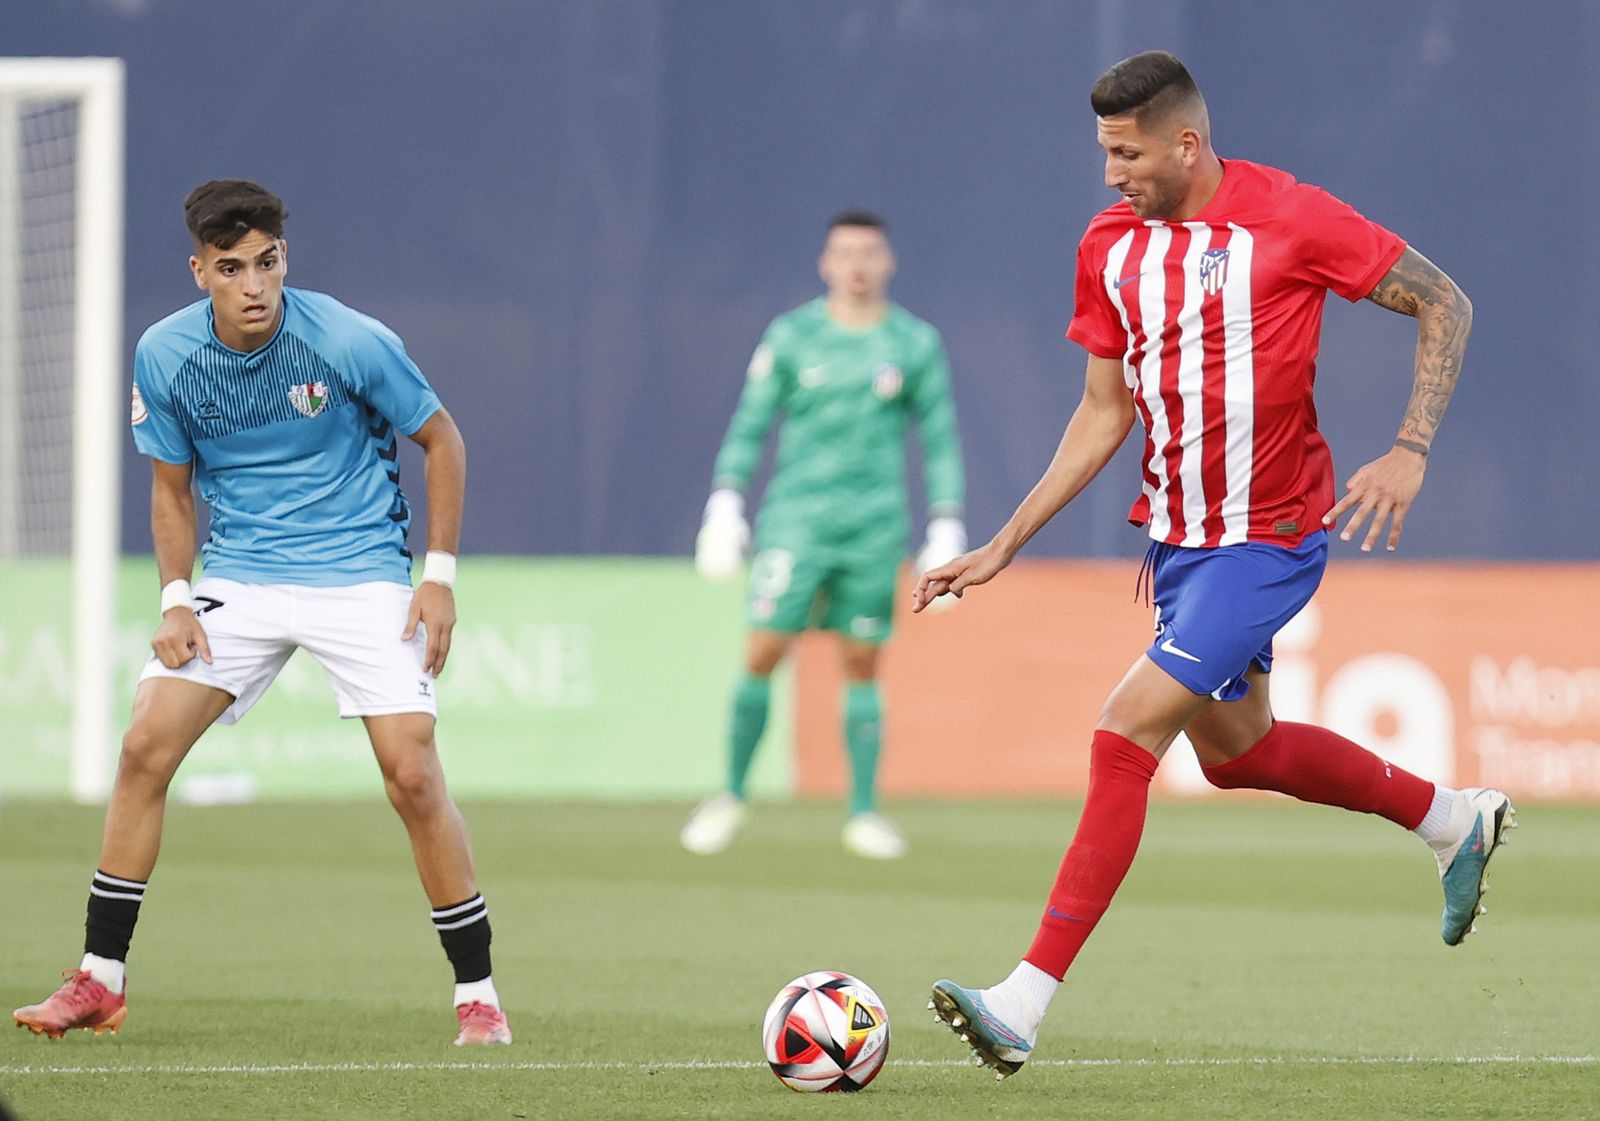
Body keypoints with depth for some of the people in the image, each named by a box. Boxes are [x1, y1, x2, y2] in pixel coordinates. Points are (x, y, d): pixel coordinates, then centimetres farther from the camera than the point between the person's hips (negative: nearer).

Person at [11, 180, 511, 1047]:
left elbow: (442, 439, -2)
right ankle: (99, 981, 2)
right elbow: (172, 485, 8)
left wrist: (439, 576, -7)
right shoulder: (164, 356, -7)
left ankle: (477, 995, -2)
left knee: (412, 772, -14)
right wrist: (176, 601, -4)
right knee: (145, 746, -8)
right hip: (238, 577, 3)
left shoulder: (349, 342, -17)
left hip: (360, 574, -3)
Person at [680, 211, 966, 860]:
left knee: (862, 663, 2)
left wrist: (946, 530, 3)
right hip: (794, 518, -1)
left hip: (875, 529, 1)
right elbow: (749, 424, 7)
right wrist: (725, 502, -3)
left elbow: (941, 440, 9)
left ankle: (864, 813, 9)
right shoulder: (790, 336, 4)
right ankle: (731, 795, 5)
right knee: (764, 653, -8)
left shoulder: (916, 344, 5)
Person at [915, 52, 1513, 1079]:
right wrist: (1004, 548, 8)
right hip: (1177, 534, 8)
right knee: (1237, 748, 21)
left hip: (1268, 540, -8)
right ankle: (1454, 819, 45)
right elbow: (1105, 413, 12)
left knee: (1127, 734, -17)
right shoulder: (1110, 246, 3)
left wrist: (1411, 453, -17)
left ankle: (1024, 1007, -18)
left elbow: (1445, 303, -7)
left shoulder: (1291, 220, -16)